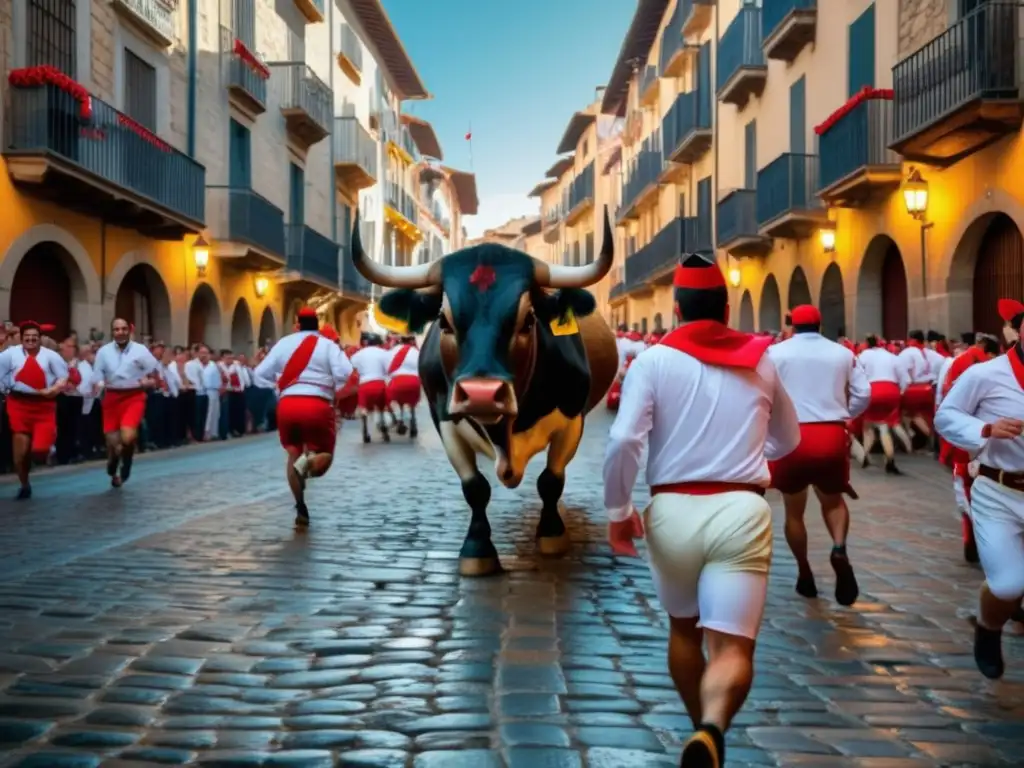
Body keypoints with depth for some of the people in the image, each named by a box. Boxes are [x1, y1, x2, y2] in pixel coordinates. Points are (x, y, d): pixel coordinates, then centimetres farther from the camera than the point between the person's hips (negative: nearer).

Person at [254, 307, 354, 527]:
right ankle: (310, 462, -27)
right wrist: (337, 393, 7)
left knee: (293, 454, 19)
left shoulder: (284, 343, 11)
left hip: (287, 404, 2)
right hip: (318, 405, -2)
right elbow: (344, 374, -10)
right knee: (324, 455, 12)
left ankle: (301, 510, 11)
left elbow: (261, 373, 9)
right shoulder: (328, 345, 5)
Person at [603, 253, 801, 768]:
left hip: (673, 510, 0)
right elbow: (789, 440, 25)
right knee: (732, 647, -4)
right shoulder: (761, 362, 11)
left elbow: (623, 441, -11)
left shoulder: (654, 360, 1)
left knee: (684, 629, 24)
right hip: (740, 511, 0)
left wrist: (617, 510, 1)